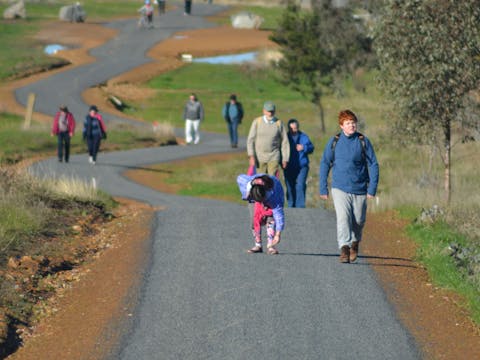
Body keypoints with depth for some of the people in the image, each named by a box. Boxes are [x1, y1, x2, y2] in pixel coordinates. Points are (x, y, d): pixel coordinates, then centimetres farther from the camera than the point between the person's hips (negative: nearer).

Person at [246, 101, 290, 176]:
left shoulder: (279, 123, -2)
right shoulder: (257, 122, -1)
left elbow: (285, 142, 2)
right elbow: (250, 140, -2)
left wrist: (285, 159, 0)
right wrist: (251, 156, -12)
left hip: (274, 158, -1)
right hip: (260, 157, 1)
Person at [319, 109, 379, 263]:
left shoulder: (363, 141, -1)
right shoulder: (334, 142, 1)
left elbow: (373, 165, 2)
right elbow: (325, 164, 8)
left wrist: (372, 188, -5)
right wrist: (323, 188, 5)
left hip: (359, 189, 1)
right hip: (340, 188, -1)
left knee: (358, 221, 11)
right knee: (343, 218, -18)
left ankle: (355, 242, 39)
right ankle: (344, 248, -24)